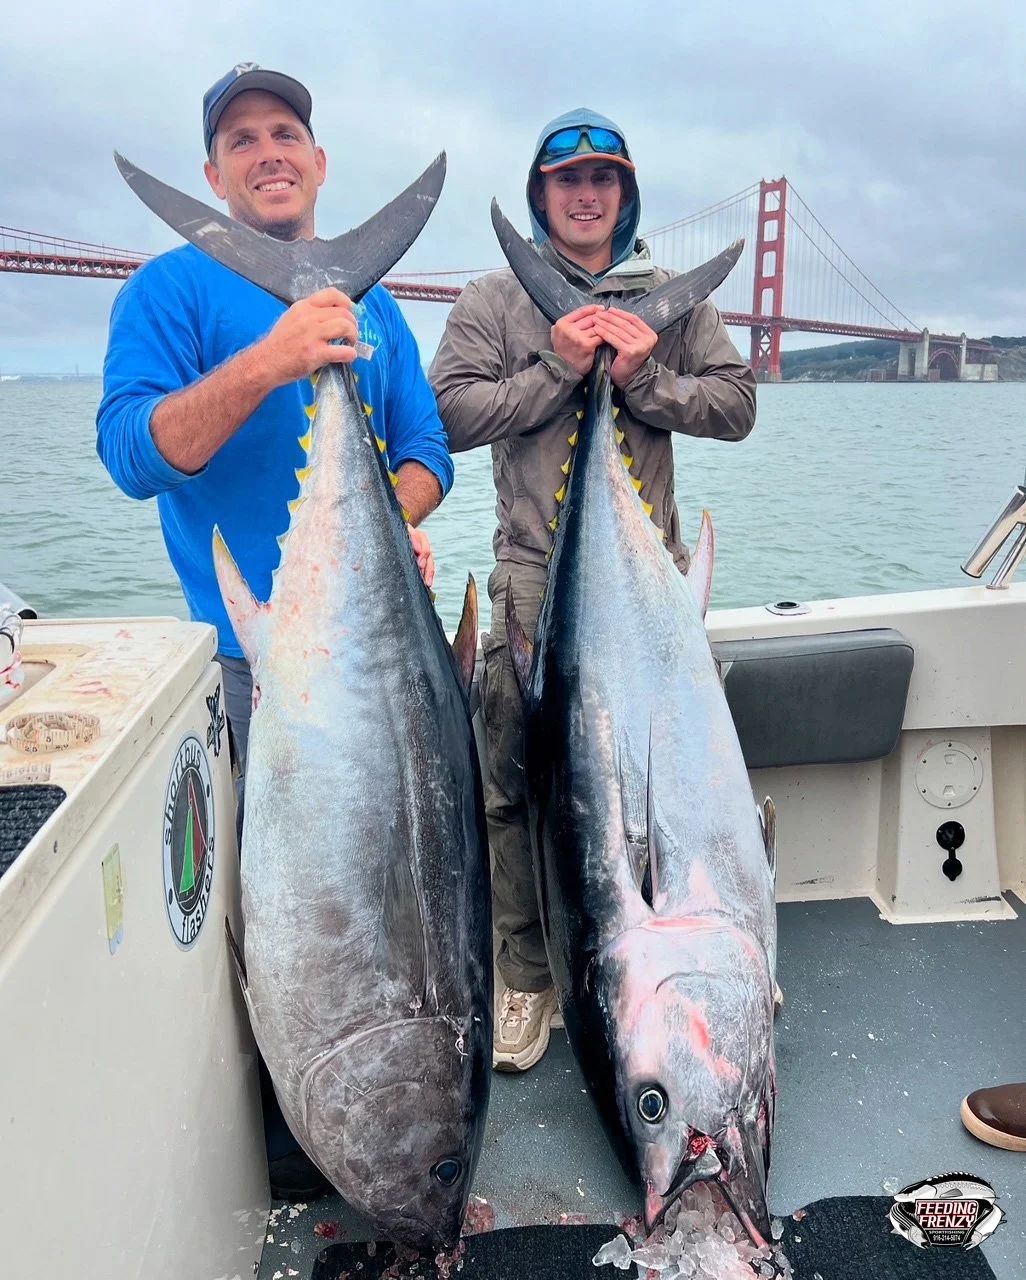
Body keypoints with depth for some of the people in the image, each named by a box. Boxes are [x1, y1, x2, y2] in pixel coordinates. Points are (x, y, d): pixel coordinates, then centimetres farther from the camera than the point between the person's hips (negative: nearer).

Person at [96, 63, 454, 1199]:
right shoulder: (174, 287, -1)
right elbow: (133, 453, -14)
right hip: (254, 643, -5)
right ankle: (280, 1121, 26)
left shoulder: (371, 304, 15)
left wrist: (387, 514, -11)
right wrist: (267, 361, -28)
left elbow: (427, 453, 12)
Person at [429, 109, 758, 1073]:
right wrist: (559, 367, -10)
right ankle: (527, 977, 17)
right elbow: (452, 414, -3)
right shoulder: (493, 301, 10)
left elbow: (736, 405, 6)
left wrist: (644, 377, -9)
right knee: (520, 783, 0)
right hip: (536, 574, -1)